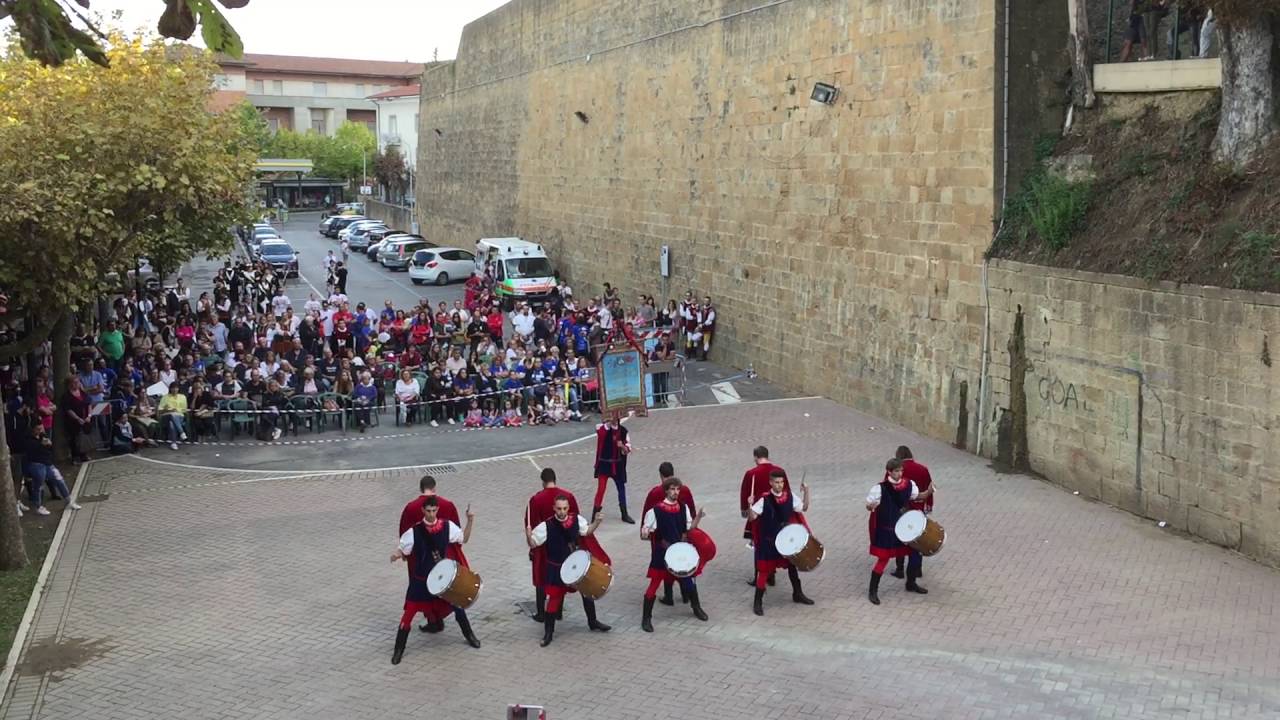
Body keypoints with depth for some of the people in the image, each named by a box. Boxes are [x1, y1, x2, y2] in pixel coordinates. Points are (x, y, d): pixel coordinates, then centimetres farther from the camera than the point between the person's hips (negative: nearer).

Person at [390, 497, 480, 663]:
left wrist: (470, 521, -7)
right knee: (409, 612, -3)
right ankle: (398, 649, 10)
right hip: (421, 579, -2)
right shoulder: (414, 531, -15)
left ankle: (469, 635, 39)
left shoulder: (447, 526, -8)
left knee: (457, 604, 15)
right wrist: (396, 555, -30)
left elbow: (464, 539, 6)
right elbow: (402, 548, -7)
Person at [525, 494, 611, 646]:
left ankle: (593, 622, 39)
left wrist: (596, 522, -7)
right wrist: (528, 536, -34)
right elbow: (533, 544, -13)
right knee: (553, 599, 1)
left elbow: (587, 531, 10)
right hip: (555, 569, -4)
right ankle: (548, 632, 18)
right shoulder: (546, 526, -21)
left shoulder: (577, 519, -10)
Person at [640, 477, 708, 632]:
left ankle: (696, 607, 40)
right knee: (654, 585, 0)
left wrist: (698, 517, -9)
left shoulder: (684, 507, 0)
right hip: (661, 554, -4)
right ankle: (646, 618, 11)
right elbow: (645, 532, -11)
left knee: (687, 580, 16)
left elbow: (690, 528, 7)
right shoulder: (656, 510, -14)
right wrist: (645, 534, -34)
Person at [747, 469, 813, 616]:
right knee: (764, 570, -1)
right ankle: (758, 602, 8)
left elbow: (804, 508, 7)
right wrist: (750, 506, -37)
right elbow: (752, 517, -19)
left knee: (791, 564, 18)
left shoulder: (790, 496, -4)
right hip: (768, 540, -5)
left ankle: (797, 594, 36)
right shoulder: (764, 499, -17)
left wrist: (806, 493, -7)